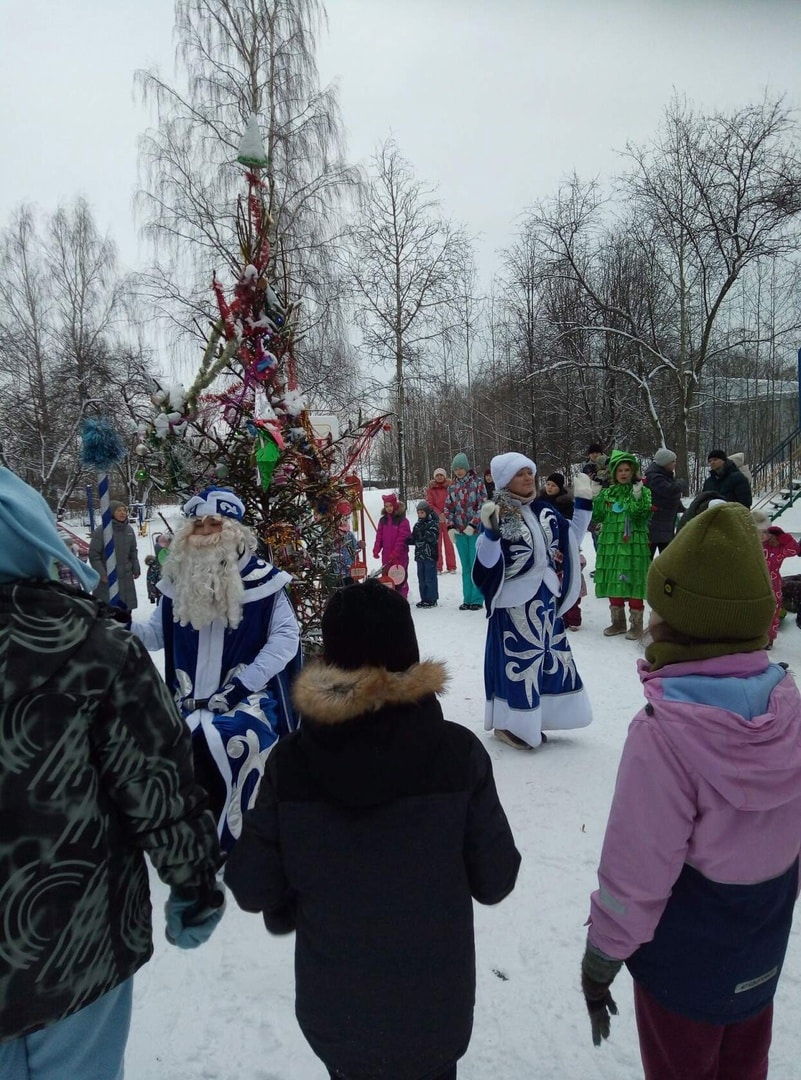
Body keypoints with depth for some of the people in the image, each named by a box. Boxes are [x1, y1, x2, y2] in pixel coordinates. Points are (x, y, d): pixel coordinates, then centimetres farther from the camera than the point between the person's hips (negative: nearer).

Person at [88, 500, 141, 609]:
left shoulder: (129, 530, 8)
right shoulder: (101, 531, -11)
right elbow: (93, 554, -9)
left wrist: (136, 569, 14)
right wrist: (101, 574, -13)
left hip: (126, 578, 6)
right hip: (107, 579, -6)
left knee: (126, 608, 12)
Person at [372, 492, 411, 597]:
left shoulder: (402, 520, -7)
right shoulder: (383, 520, 10)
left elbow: (402, 538, -13)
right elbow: (379, 536, 8)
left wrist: (395, 553, -20)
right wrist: (376, 550, -6)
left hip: (400, 556, -5)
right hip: (386, 556, 5)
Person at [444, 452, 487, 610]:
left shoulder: (477, 483, -4)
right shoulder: (452, 486, 8)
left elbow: (483, 506, -9)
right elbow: (448, 508, 11)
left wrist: (472, 525, -16)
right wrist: (450, 527, -2)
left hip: (475, 530, -4)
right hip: (459, 532, 4)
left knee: (476, 565, -1)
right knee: (465, 567, 10)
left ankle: (477, 600, 7)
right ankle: (467, 599, 16)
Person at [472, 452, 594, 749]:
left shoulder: (544, 510, 6)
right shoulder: (497, 515, -14)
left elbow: (571, 539, 17)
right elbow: (488, 562, -21)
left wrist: (583, 504, 11)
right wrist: (490, 532, -37)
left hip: (546, 599, 7)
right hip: (514, 603, -7)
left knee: (548, 657, 14)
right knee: (517, 659, 0)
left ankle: (530, 719, 30)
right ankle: (508, 723, 16)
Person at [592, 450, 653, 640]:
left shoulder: (642, 491, -2)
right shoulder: (607, 493, 10)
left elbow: (642, 515, -14)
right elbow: (597, 517, 8)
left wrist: (638, 497, -27)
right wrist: (596, 498, -4)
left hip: (633, 545, -4)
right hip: (610, 544, 4)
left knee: (633, 583, -1)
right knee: (612, 582, 10)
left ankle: (636, 624, 12)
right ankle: (618, 621, 25)